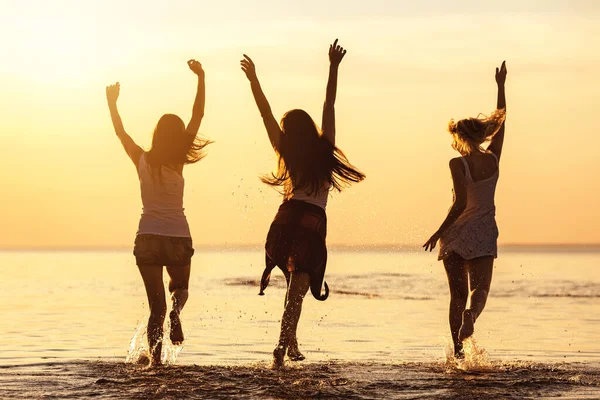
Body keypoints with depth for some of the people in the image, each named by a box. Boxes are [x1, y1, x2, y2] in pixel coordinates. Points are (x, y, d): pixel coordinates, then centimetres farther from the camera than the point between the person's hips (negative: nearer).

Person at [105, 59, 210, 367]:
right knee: (180, 287, 24)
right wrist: (201, 79, -4)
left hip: (147, 238, 1)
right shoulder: (178, 162, -6)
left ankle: (155, 360, -8)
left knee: (156, 305, 7)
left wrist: (112, 102, 24)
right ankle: (175, 310, -11)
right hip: (178, 236, -1)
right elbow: (197, 117, -5)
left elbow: (120, 132, 13)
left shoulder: (142, 161, -2)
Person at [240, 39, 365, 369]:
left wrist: (253, 79, 8)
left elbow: (266, 113, 6)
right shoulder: (324, 150, 3)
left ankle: (292, 345, 13)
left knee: (294, 286, 19)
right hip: (314, 224, -2)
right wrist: (333, 68, 7)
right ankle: (282, 345, -20)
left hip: (287, 220, 2)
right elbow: (329, 105, 5)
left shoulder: (287, 153, 4)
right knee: (297, 291, -5)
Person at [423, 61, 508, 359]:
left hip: (456, 234, -2)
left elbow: (460, 204, -19)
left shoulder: (458, 164, -13)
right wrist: (501, 87, 24)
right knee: (479, 289, 0)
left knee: (457, 295, 6)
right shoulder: (493, 158, 0)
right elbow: (500, 122, 14)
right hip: (484, 234, 2)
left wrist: (439, 233, -12)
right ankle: (470, 314, -35)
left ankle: (458, 351, 5)